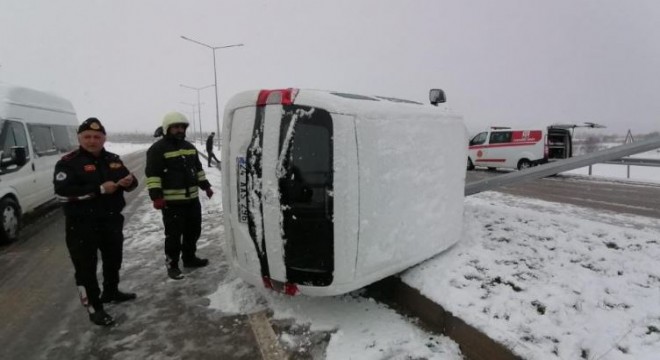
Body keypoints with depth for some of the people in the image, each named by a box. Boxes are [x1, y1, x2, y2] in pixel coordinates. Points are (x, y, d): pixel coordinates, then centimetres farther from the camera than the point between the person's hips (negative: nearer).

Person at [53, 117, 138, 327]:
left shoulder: (113, 159, 6)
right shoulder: (68, 163, -11)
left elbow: (129, 182, 12)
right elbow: (63, 192, -23)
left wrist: (129, 181, -14)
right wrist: (100, 189, -27)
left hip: (111, 220, 6)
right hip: (81, 225, -6)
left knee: (113, 258, 21)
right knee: (86, 267, 0)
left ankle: (111, 292, 42)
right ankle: (94, 308, 12)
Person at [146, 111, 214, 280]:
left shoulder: (189, 147, 14)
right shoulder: (158, 149, -10)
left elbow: (198, 168, 23)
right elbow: (153, 174, -15)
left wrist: (206, 186, 20)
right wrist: (156, 196, -21)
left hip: (192, 198, 8)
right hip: (171, 201, -7)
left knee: (194, 230, 16)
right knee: (174, 234, 0)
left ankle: (190, 258, 32)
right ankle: (172, 265, 14)